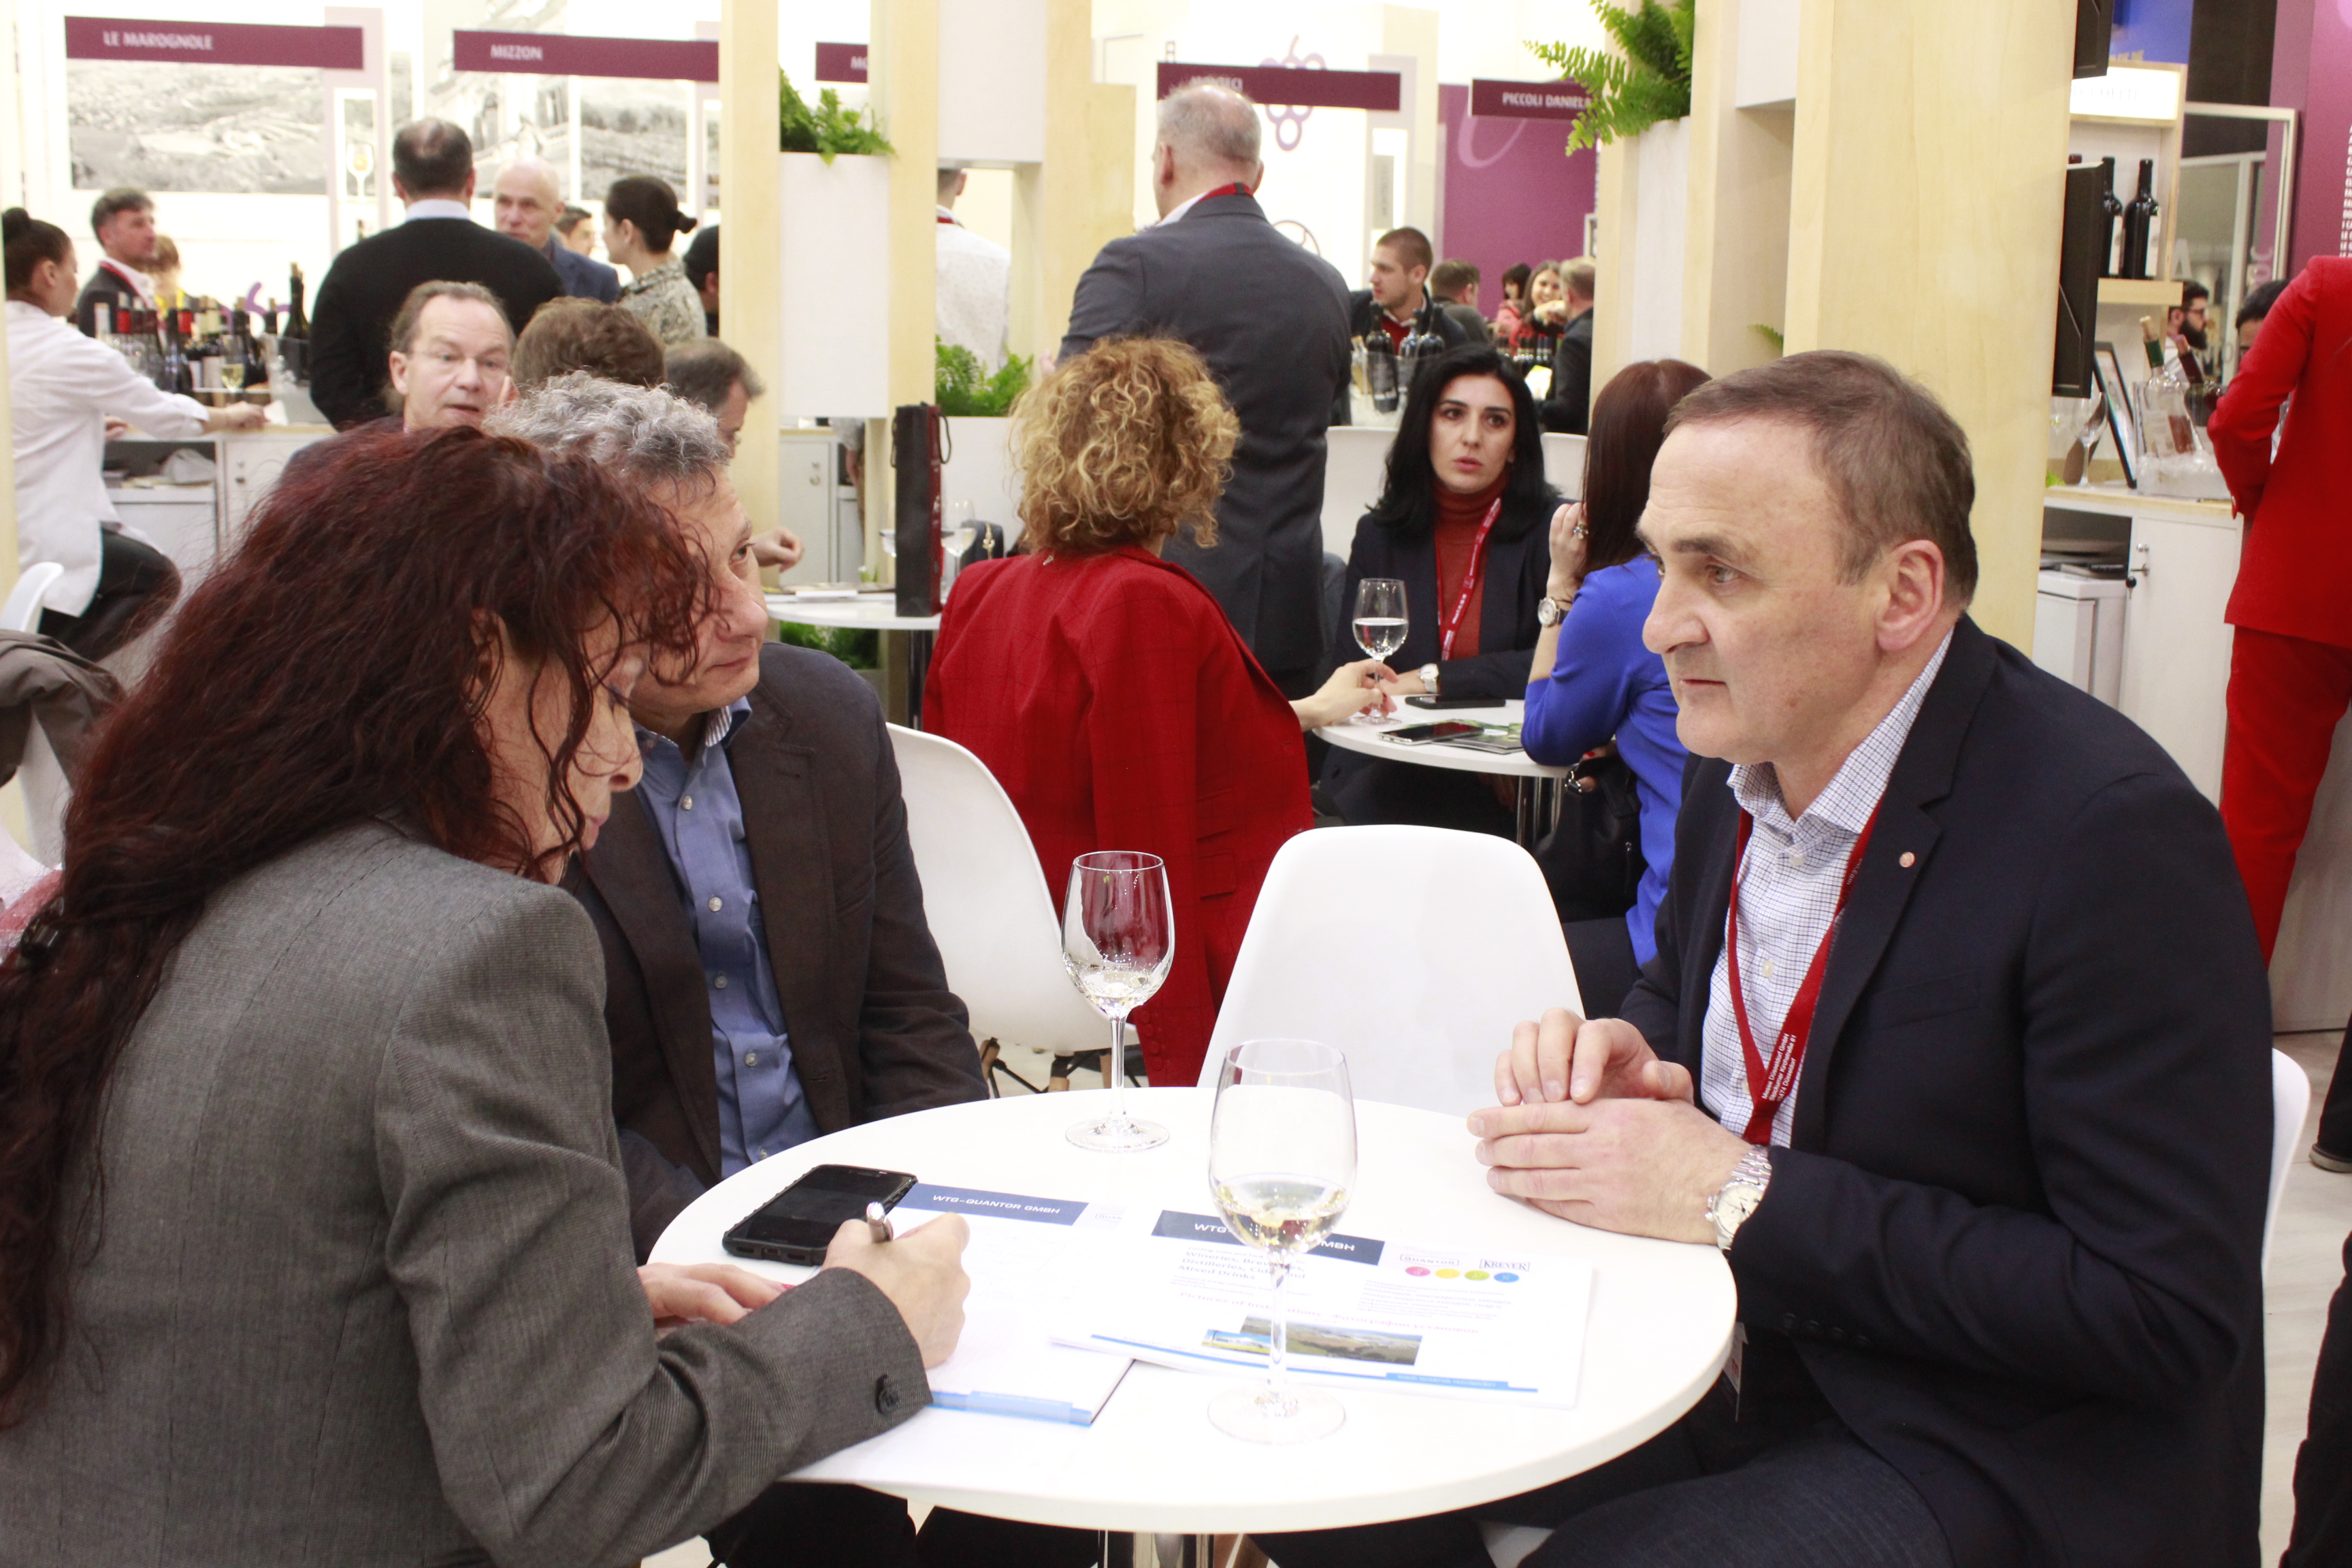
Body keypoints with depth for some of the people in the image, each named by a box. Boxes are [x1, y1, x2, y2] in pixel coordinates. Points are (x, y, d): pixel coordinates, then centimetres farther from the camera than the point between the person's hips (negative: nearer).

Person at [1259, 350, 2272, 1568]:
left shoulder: (2115, 837, -23)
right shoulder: (1741, 754, 1)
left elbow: (2165, 1313, -24)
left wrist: (1738, 1195, -25)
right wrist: (1626, 1052, -5)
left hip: (1987, 1460, -7)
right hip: (1731, 1345, 7)